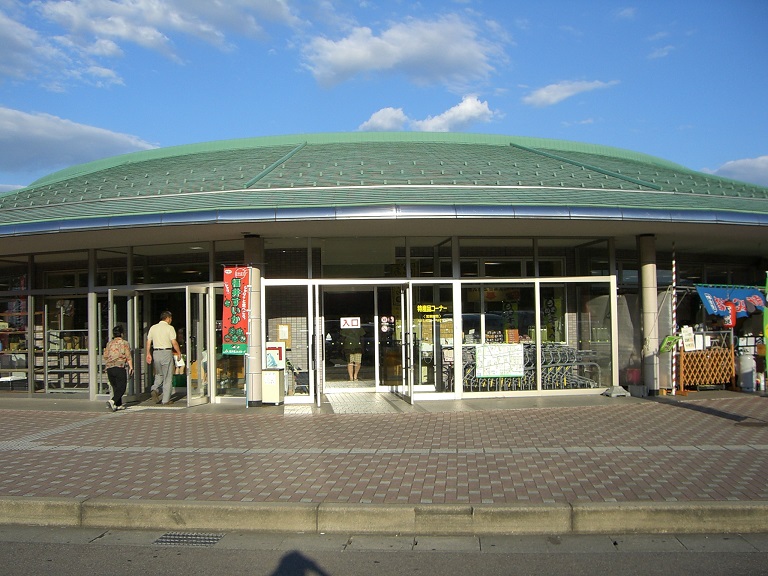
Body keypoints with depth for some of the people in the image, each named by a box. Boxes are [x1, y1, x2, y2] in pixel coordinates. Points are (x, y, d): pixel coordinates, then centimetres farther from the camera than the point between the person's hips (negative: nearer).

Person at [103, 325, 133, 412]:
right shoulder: (125, 343, -1)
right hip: (120, 367, -5)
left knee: (115, 387, 14)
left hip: (109, 368, 5)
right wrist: (131, 367, 0)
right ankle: (112, 401, -22)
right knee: (121, 388, -2)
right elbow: (128, 357, -5)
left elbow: (105, 356, 12)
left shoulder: (109, 343, 12)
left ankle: (119, 405, 15)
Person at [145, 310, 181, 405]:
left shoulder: (153, 328, 9)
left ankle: (155, 390, -6)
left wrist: (148, 354, 16)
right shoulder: (169, 328, -6)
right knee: (168, 377, 3)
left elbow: (148, 342, 9)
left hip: (156, 352, 5)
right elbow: (174, 342, -11)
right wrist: (178, 352, 1)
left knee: (159, 375, 20)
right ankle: (166, 399, 3)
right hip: (167, 352, -5)